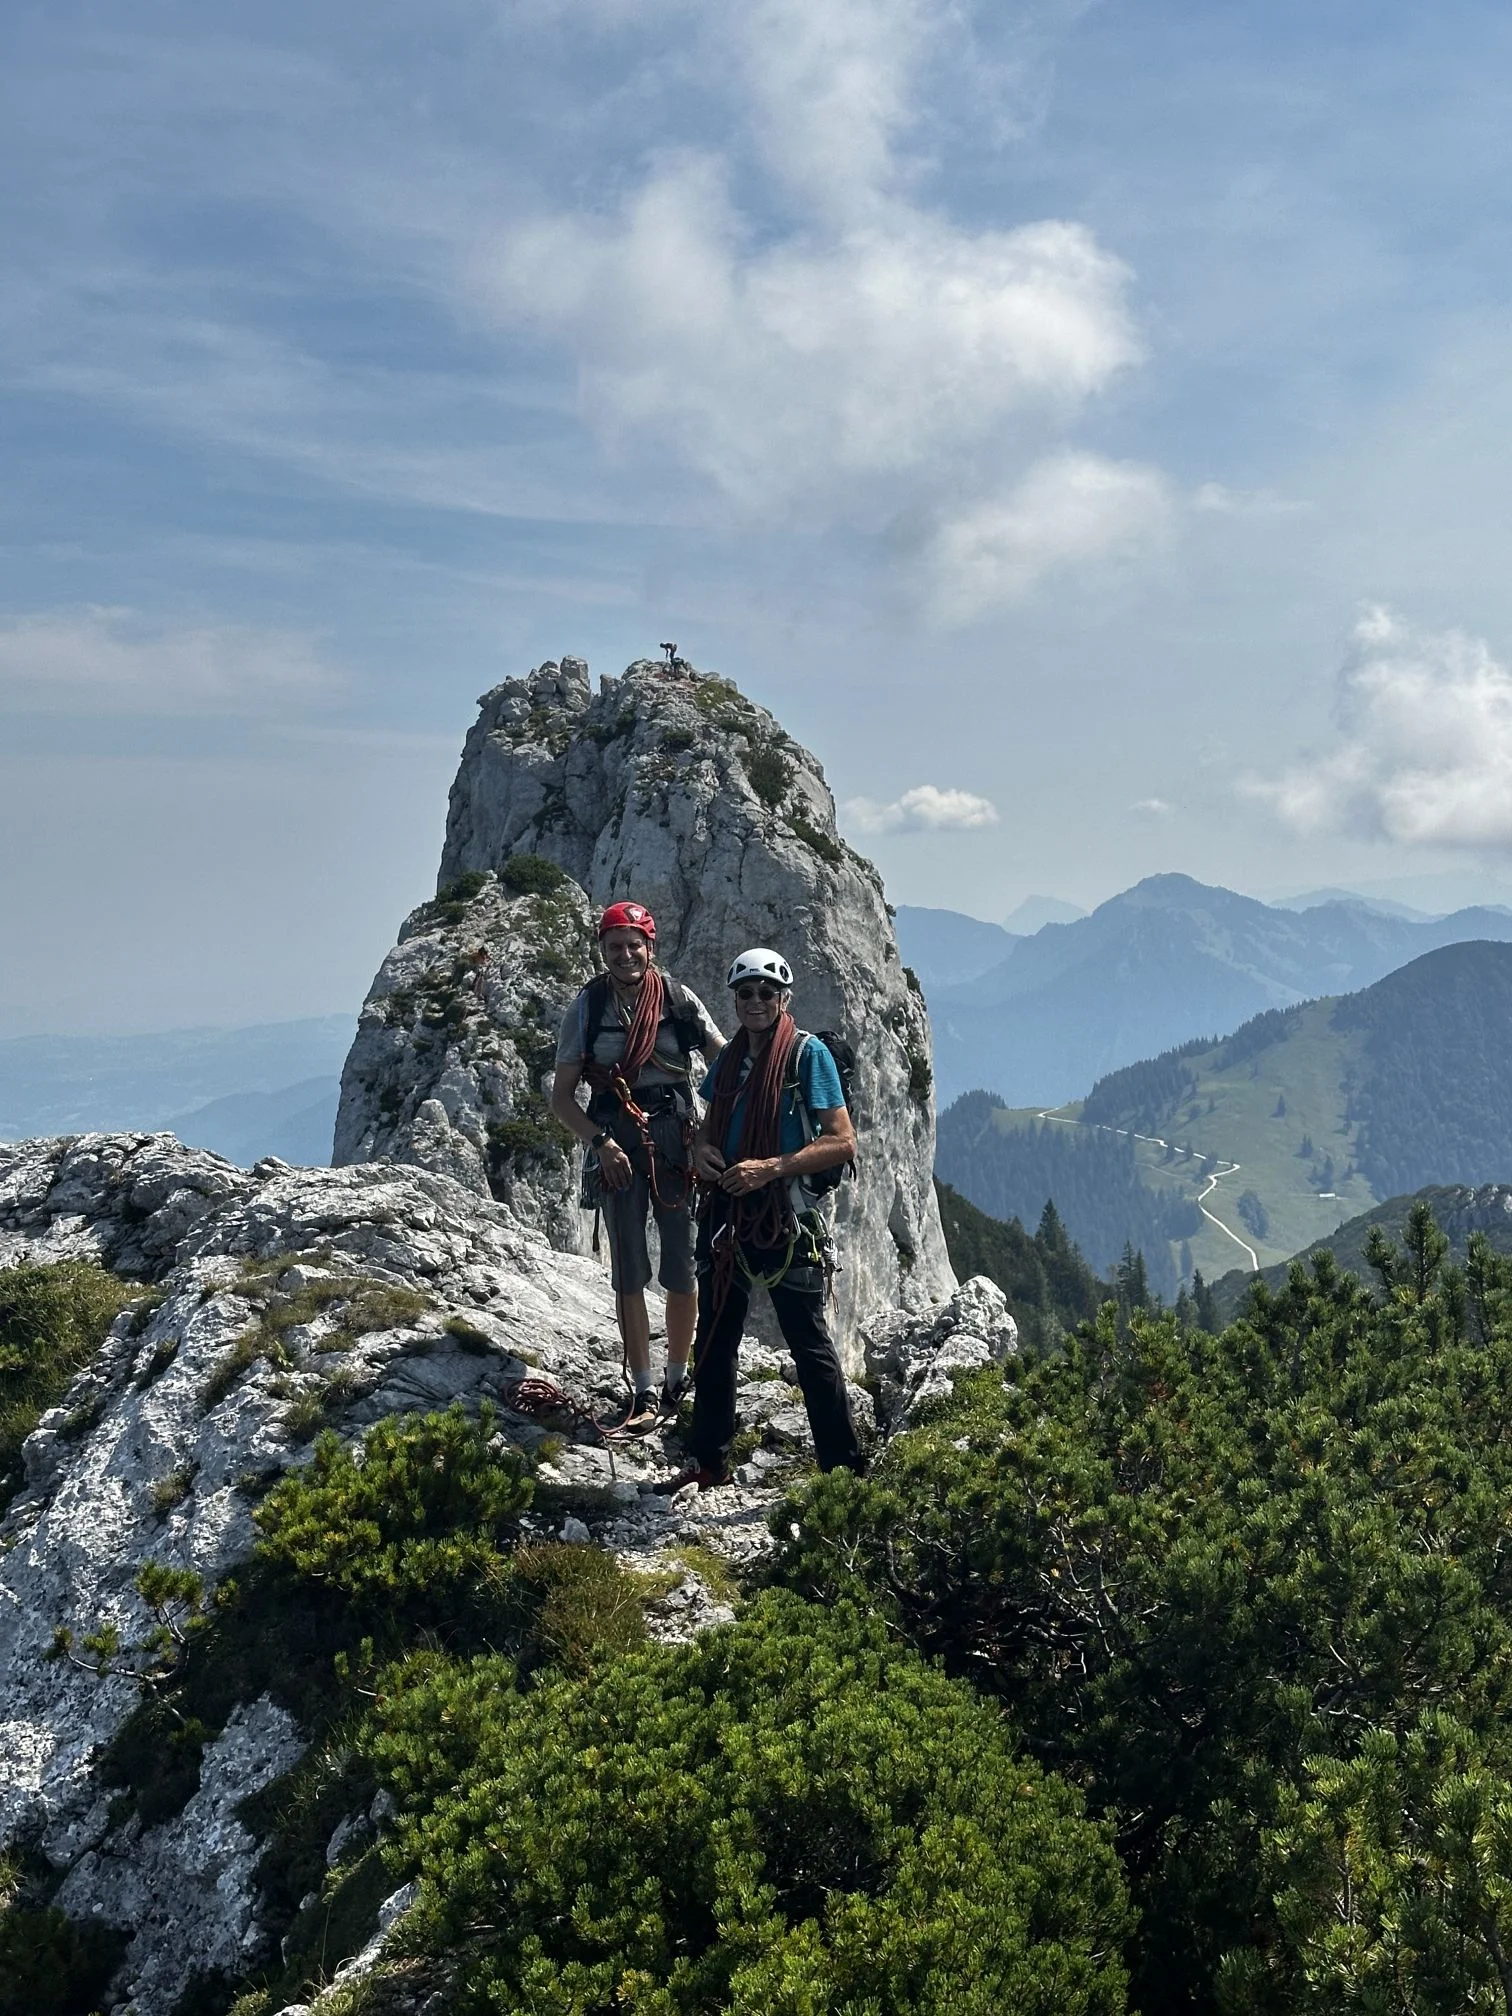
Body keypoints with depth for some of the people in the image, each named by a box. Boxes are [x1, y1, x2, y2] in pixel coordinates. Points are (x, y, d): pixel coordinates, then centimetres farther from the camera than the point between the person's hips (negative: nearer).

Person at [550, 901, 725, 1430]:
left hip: (676, 1142, 0)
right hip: (616, 1147, 0)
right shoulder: (587, 1008, 3)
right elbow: (562, 1097, 4)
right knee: (630, 1273, 0)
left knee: (682, 1271, 2)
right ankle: (642, 1394, 5)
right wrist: (600, 1142, -11)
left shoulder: (679, 1000, 2)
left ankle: (677, 1382, 17)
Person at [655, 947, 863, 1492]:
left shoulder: (808, 1053, -7)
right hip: (726, 1212, 7)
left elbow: (842, 1143, -11)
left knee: (809, 1344, -3)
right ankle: (709, 1462, 26)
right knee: (714, 1341, 13)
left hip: (785, 1219, -7)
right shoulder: (729, 1058, 11)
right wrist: (701, 1149, -1)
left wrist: (770, 1168, -20)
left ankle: (846, 1468, 5)